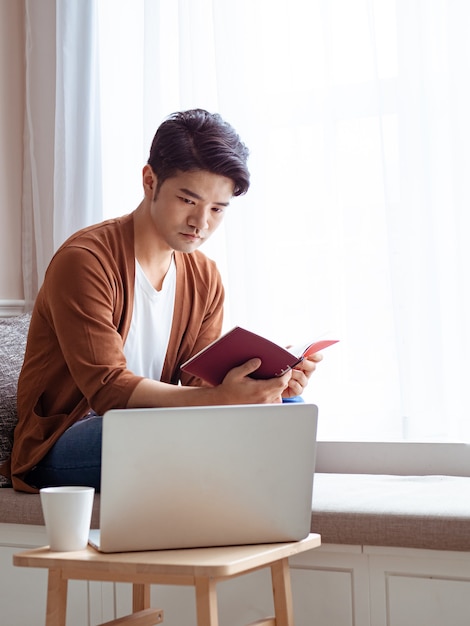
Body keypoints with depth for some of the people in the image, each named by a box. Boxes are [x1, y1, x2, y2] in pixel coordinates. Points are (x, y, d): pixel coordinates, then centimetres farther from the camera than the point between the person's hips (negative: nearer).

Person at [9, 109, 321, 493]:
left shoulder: (205, 278, 7)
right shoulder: (84, 261, -17)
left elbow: (199, 383, 2)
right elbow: (108, 389, -25)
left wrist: (270, 384, -20)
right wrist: (221, 398, -37)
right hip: (58, 447, -7)